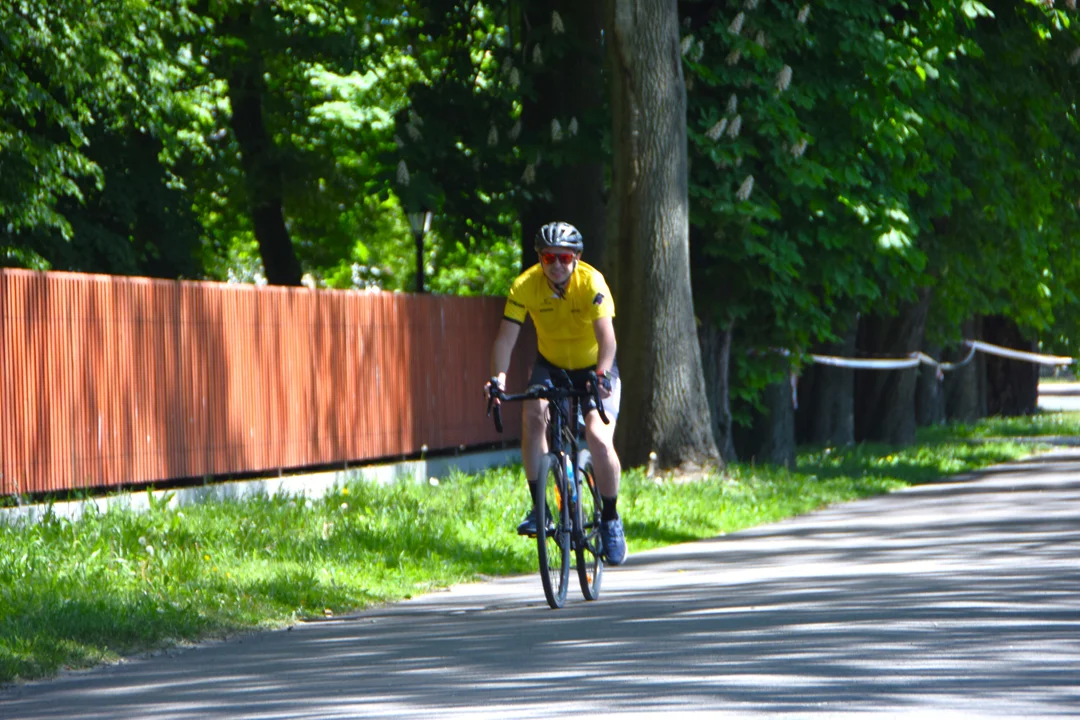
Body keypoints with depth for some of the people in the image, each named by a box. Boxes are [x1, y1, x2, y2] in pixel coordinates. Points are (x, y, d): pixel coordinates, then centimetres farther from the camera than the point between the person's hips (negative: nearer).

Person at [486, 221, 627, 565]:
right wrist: (498, 376, -42)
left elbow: (606, 336, -36)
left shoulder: (591, 282, -26)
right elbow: (507, 336, -25)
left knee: (599, 440, -19)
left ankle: (610, 519, 2)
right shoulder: (525, 286, -20)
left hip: (594, 368, -2)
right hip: (551, 365, 2)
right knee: (533, 413, -27)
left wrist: (601, 376, -53)